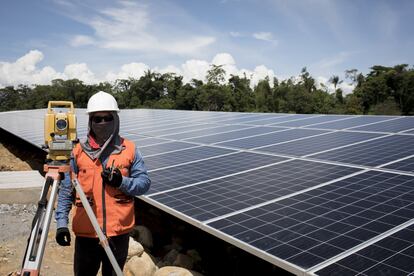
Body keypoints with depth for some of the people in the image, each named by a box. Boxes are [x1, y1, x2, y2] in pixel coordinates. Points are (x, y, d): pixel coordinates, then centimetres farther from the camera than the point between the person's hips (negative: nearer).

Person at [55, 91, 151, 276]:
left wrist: (122, 182, -19)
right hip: (86, 233, 0)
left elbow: (144, 182, -2)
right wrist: (61, 223, -4)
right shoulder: (79, 152, -2)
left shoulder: (129, 150, -3)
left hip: (119, 232, 0)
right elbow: (66, 191, 2)